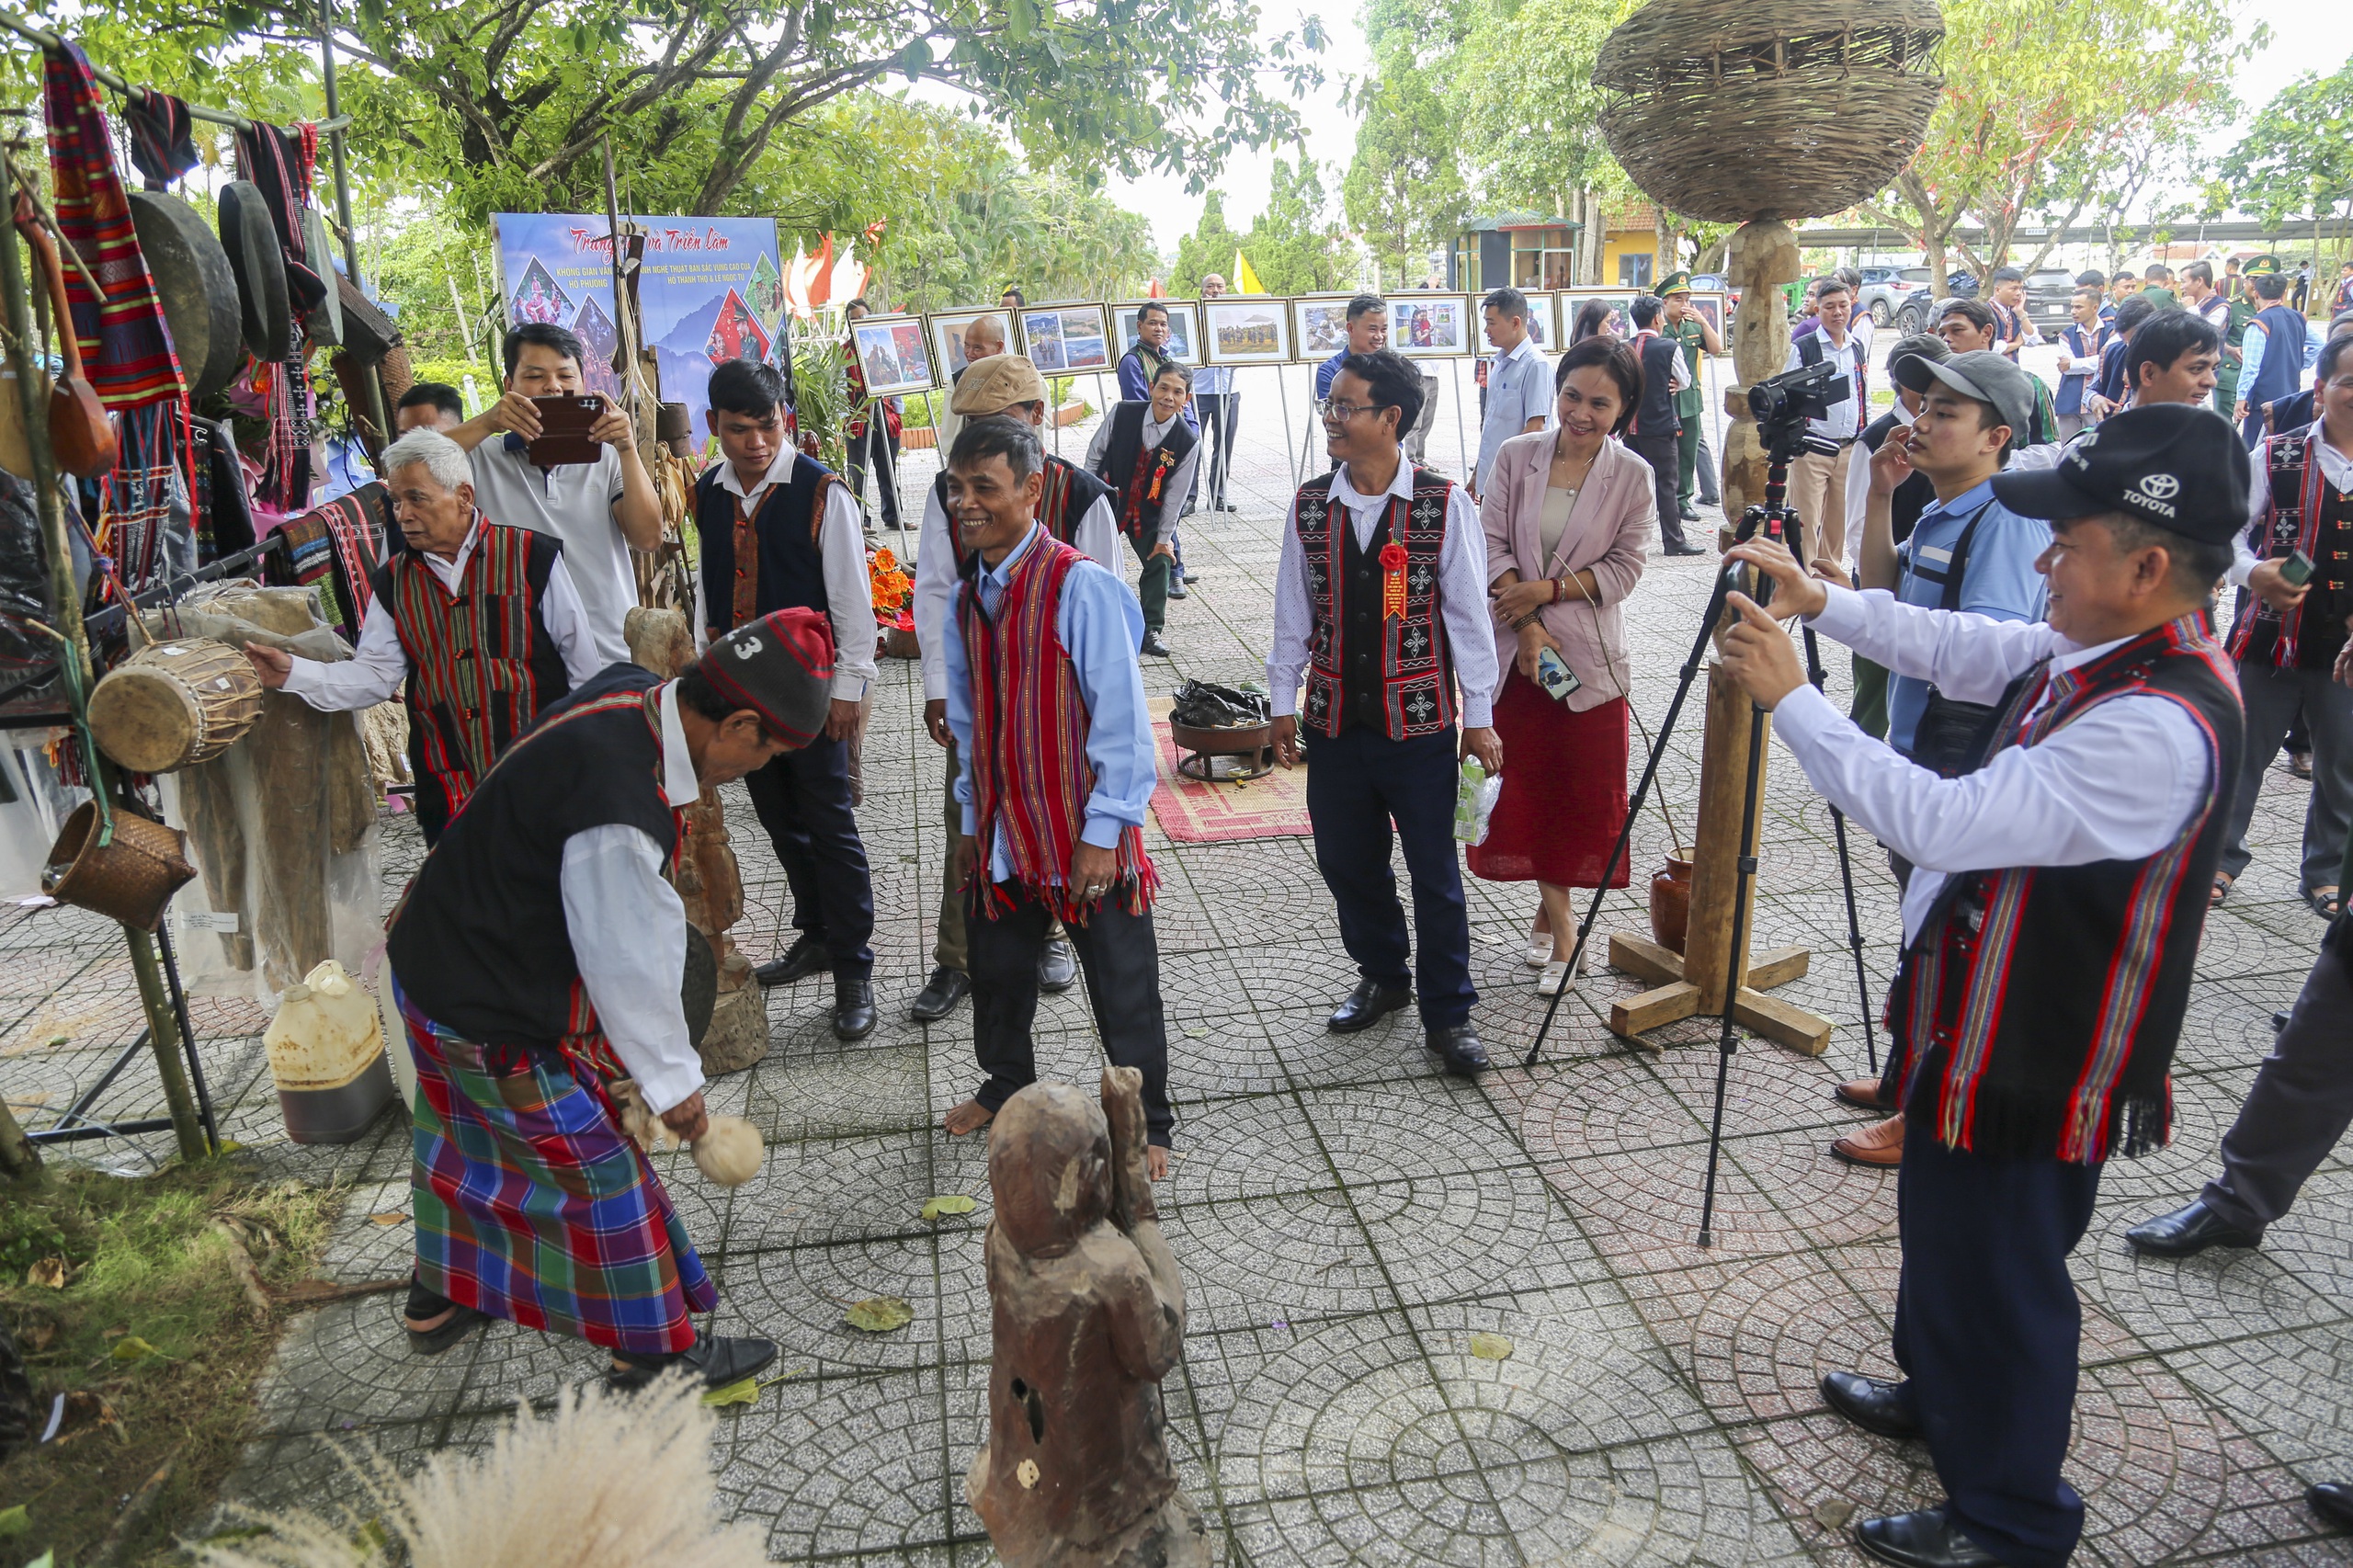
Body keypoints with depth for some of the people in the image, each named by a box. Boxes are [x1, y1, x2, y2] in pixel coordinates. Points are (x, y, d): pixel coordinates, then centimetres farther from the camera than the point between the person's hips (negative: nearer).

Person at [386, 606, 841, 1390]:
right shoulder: (619, 820, -38)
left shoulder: (629, 692, -12)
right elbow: (628, 966, -25)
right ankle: (655, 1353, 26)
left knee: (463, 1137, 30)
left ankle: (438, 1298, 55)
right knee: (597, 1169, 7)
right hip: (492, 1016, -10)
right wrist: (674, 1082, -11)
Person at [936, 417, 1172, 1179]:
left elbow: (1122, 718, -16)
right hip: (1002, 831, 6)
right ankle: (1005, 1088, 48)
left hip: (1084, 834, -6)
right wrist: (971, 817, 13)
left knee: (1122, 989, 7)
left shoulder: (1080, 586, -17)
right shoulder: (967, 597, 5)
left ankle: (1145, 1124, 28)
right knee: (997, 973, 21)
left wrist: (1105, 830, -17)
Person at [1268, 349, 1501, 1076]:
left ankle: (1448, 1014, 22)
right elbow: (1293, 613, 7)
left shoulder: (1443, 505, -8)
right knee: (1346, 863, 14)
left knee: (1435, 873, 5)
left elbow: (1467, 614, -4)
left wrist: (1479, 716, -2)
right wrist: (1283, 704, 8)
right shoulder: (1309, 506, 1)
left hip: (1420, 722, -3)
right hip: (1333, 720, 4)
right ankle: (1382, 976, 39)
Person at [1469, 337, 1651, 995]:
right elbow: (1492, 546, -5)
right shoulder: (1516, 456, -2)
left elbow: (1625, 568, -5)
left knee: (1581, 787, 4)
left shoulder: (1633, 478, -4)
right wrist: (1527, 625, -15)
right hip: (1513, 647, 1)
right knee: (1522, 782, 6)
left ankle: (1550, 906, 24)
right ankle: (1559, 920, 22)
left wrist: (1547, 588, -16)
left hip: (1589, 655, -1)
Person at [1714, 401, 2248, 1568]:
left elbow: (1938, 821, -35)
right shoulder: (2095, 651, -3)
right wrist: (1825, 602, 3)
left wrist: (1788, 697, -28)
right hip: (1982, 1022, 10)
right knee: (1942, 1220, 29)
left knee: (2000, 1276, 11)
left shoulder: (2158, 728, -32)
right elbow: (1964, 651, 12)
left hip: (2037, 1063, -10)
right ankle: (1937, 1394, 55)